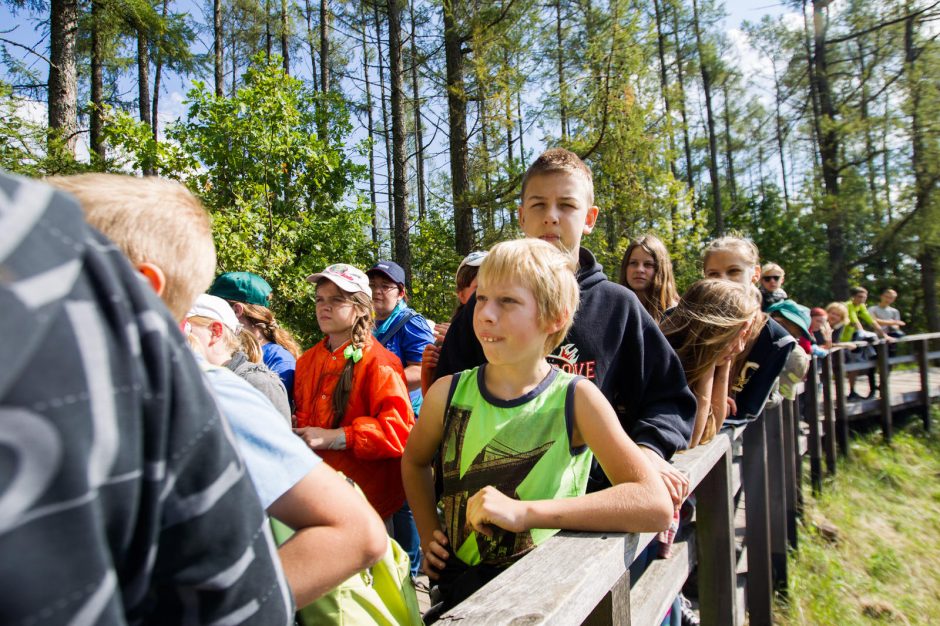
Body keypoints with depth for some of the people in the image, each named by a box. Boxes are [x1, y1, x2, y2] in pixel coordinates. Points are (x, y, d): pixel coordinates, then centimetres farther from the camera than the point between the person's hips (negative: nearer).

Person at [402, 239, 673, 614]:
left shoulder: (576, 398, -12)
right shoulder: (448, 393, -5)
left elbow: (656, 505, -22)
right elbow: (414, 461, 16)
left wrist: (523, 512, -29)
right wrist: (429, 535, 3)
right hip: (458, 587, 1)